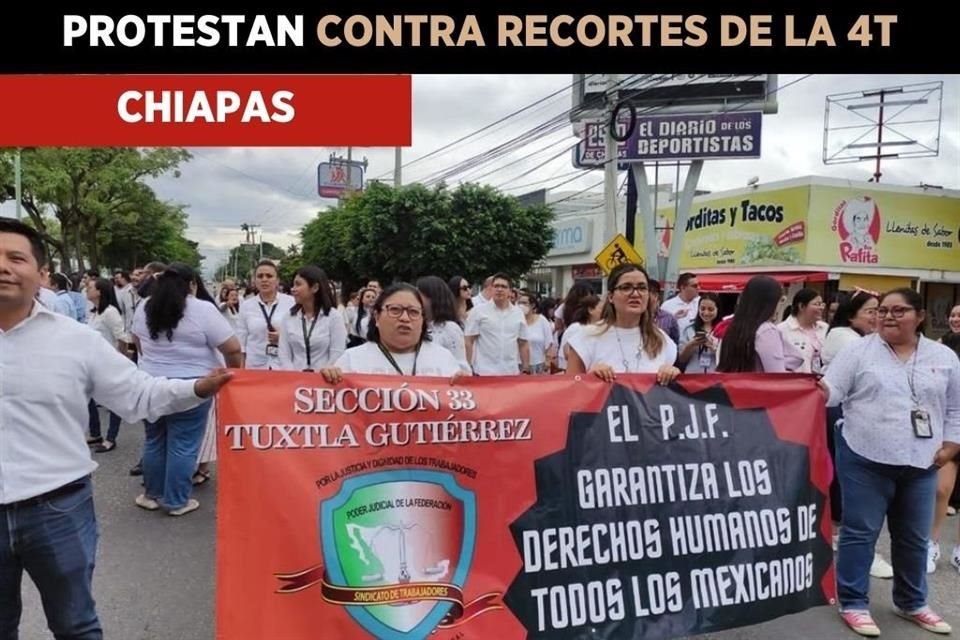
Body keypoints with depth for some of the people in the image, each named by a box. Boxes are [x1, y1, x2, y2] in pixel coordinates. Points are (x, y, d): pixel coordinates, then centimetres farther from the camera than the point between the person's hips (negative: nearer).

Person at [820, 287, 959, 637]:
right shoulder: (858, 350, -3)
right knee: (859, 533, 2)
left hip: (920, 464, 4)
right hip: (865, 459, -3)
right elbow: (832, 391, -9)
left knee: (913, 538, 16)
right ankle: (853, 603, 14)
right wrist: (816, 388, -30)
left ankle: (911, 603, 34)